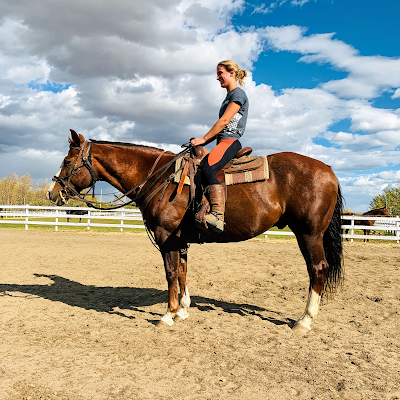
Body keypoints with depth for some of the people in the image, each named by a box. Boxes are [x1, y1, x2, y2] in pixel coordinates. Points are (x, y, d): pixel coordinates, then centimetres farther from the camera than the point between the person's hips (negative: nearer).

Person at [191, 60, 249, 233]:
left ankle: (217, 217, -44)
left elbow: (224, 121, -13)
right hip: (223, 142, 11)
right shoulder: (229, 97, 27)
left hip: (230, 141, -11)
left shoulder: (238, 93, -3)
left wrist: (204, 139, -12)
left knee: (209, 168, -34)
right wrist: (205, 141, 15)